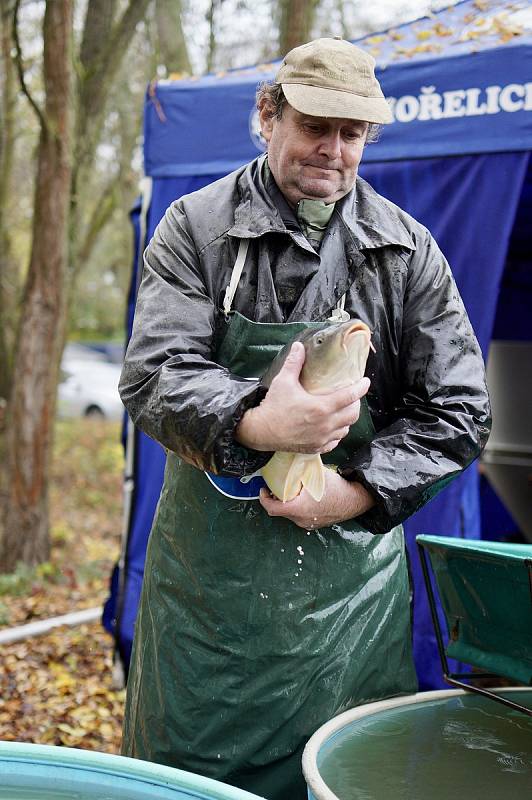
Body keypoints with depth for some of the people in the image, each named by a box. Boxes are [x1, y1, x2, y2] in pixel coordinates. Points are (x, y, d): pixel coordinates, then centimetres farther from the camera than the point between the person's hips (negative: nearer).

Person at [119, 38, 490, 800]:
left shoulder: (409, 250, 3)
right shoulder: (195, 228, -2)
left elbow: (457, 409, 2)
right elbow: (152, 377, -12)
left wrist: (358, 492, -12)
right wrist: (254, 424, -32)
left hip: (355, 566, 2)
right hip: (210, 571, -1)